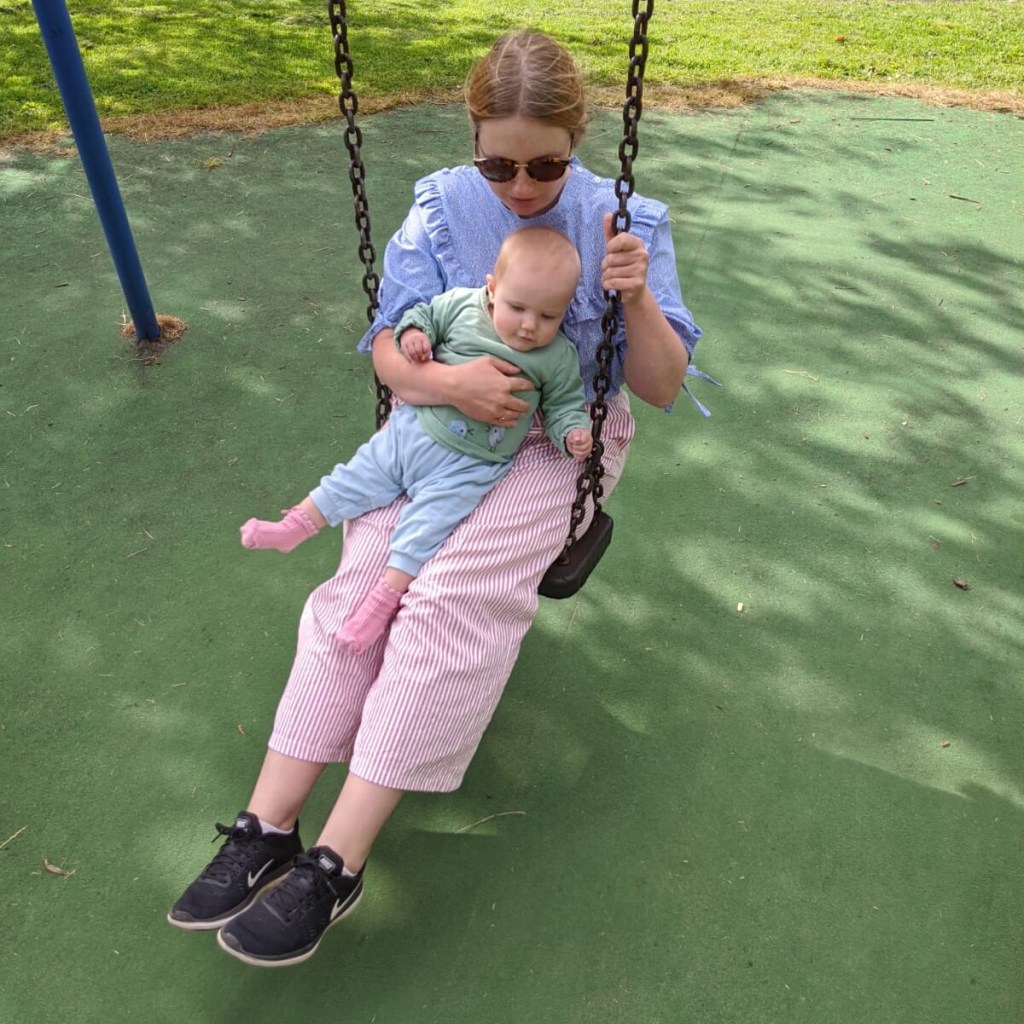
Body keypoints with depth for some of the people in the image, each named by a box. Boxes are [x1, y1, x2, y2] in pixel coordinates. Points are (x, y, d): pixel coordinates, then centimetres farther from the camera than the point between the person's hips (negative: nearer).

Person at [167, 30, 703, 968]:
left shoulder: (625, 221, -3)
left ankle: (338, 862, -20)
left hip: (561, 437, -2)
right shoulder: (442, 205, 2)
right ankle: (268, 827, -14)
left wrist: (639, 300, -25)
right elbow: (388, 346, -2)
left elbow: (662, 388, -5)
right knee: (365, 575, -23)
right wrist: (448, 381, -24)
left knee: (455, 591, -27)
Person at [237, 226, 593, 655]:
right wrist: (412, 331, -13)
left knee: (426, 525, -7)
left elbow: (564, 403, 1)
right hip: (411, 427, 3)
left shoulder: (559, 358, -10)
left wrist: (573, 432, -19)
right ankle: (293, 527, 22)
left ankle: (385, 598, 3)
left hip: (467, 466, -3)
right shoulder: (461, 304, -7)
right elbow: (426, 311, 8)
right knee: (358, 478, 10)